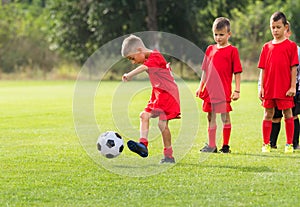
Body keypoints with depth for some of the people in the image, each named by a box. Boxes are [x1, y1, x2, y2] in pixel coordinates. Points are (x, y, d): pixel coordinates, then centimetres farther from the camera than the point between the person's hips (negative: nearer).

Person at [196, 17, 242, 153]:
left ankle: (225, 146, 8)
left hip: (224, 90, -5)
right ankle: (211, 145, 16)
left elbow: (237, 72, -4)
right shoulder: (210, 49, 11)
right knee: (211, 117, 9)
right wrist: (200, 87, 15)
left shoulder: (232, 50, -3)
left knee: (225, 117, 1)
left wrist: (237, 90, -8)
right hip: (210, 90, 5)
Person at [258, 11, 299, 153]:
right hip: (269, 88, 3)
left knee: (288, 115, 4)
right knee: (268, 115, 6)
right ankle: (266, 144, 12)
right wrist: (261, 87, 3)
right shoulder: (267, 47, 8)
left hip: (285, 88, -3)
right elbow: (263, 69, 9)